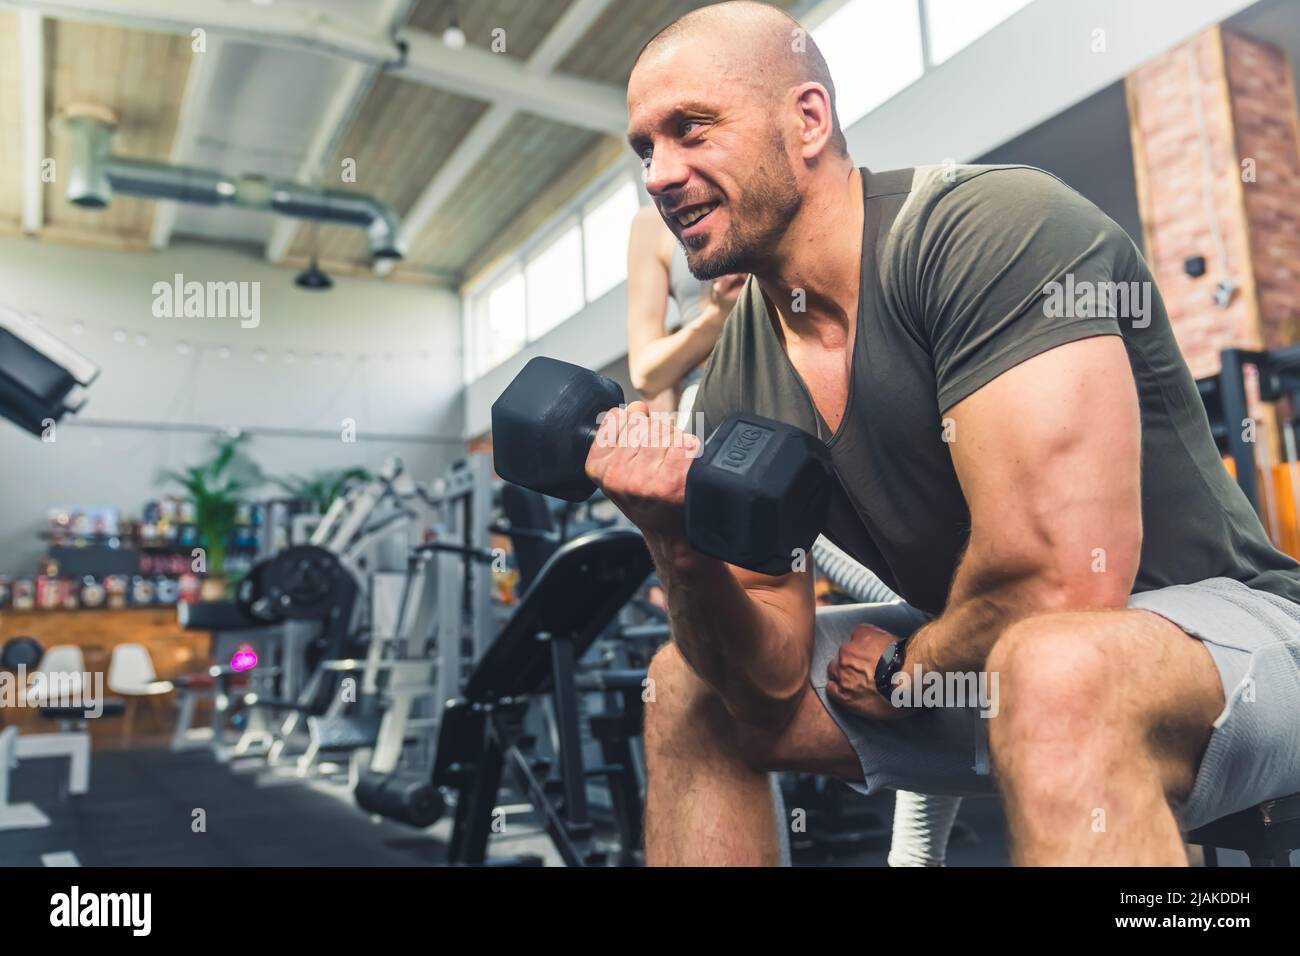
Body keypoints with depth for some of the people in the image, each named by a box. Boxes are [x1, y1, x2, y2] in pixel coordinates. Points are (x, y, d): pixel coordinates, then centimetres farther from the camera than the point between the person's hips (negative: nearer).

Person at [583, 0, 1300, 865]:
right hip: (971, 658, 7)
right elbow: (773, 679, -3)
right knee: (684, 689, 6)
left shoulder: (994, 228, -23)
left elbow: (1056, 579, -31)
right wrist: (681, 546, -22)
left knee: (1056, 672, -40)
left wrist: (899, 670, -12)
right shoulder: (737, 383, -3)